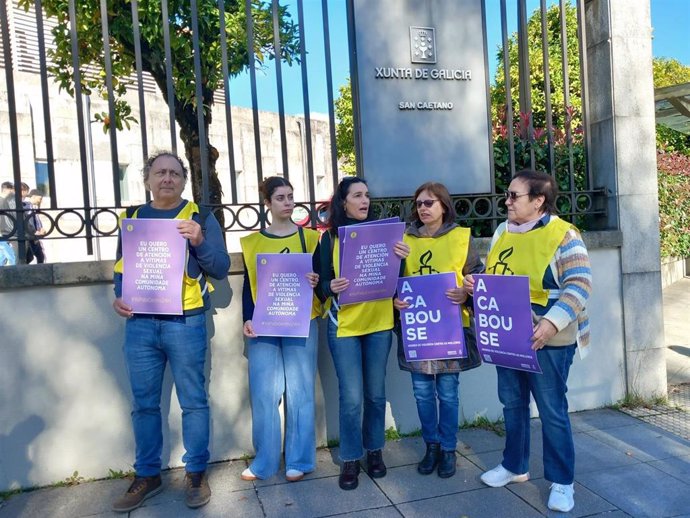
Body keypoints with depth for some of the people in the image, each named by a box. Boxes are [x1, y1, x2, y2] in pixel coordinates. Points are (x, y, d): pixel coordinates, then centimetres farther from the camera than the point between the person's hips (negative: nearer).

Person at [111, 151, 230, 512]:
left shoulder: (200, 217, 3)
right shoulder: (131, 218, 13)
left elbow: (221, 269, -3)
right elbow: (122, 266, 19)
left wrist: (199, 241, -19)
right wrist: (119, 297, 0)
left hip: (185, 323, -3)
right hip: (139, 324, 3)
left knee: (193, 401, 4)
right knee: (144, 403, 10)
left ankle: (196, 473, 19)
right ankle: (147, 475, 25)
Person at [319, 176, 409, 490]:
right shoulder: (330, 237, -1)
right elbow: (323, 284, -2)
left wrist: (402, 259, -16)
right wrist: (332, 287, -23)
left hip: (379, 323, 2)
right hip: (343, 325, -2)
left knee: (375, 393, 12)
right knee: (351, 397, -1)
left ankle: (374, 451, 30)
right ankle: (350, 460, 16)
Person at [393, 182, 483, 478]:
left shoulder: (461, 237, 1)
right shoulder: (405, 239, 7)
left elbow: (478, 276, 2)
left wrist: (466, 294, -17)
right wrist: (395, 299, -8)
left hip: (451, 326, -2)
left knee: (447, 391, 6)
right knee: (422, 391, 9)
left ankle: (448, 449, 23)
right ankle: (431, 445, 27)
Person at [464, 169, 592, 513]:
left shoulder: (563, 235, -12)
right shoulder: (502, 232, 9)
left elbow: (579, 286, -19)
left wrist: (552, 322, -30)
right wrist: (475, 283, -2)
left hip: (546, 340, -6)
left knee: (552, 411, 3)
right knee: (512, 403, 17)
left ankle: (562, 482, 18)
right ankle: (514, 465, 35)